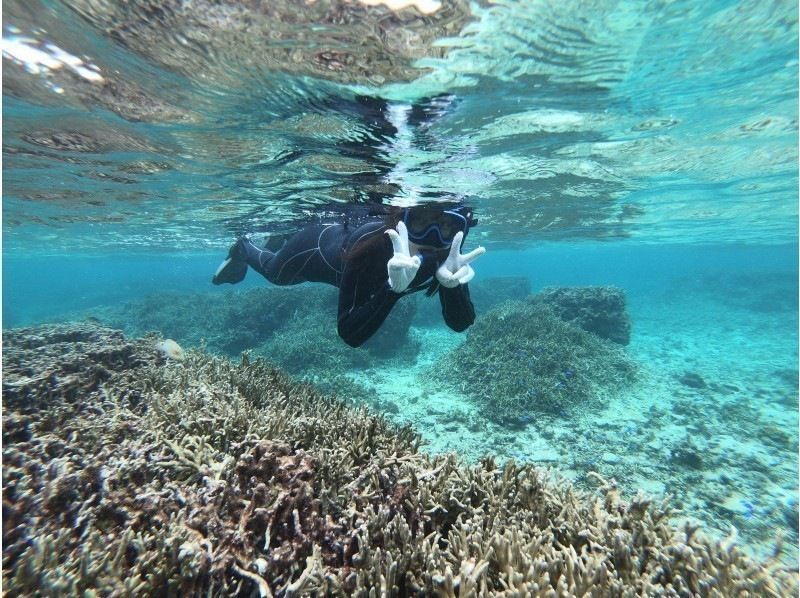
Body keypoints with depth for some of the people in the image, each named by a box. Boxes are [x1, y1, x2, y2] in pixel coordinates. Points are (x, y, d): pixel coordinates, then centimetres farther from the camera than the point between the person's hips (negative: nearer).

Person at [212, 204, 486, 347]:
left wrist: (451, 284, -51)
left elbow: (460, 324, -31)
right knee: (274, 272, 28)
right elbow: (350, 335, -45)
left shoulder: (447, 253, -35)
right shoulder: (370, 243, -46)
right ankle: (242, 249, 60)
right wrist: (393, 287, -61)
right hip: (320, 244, -4)